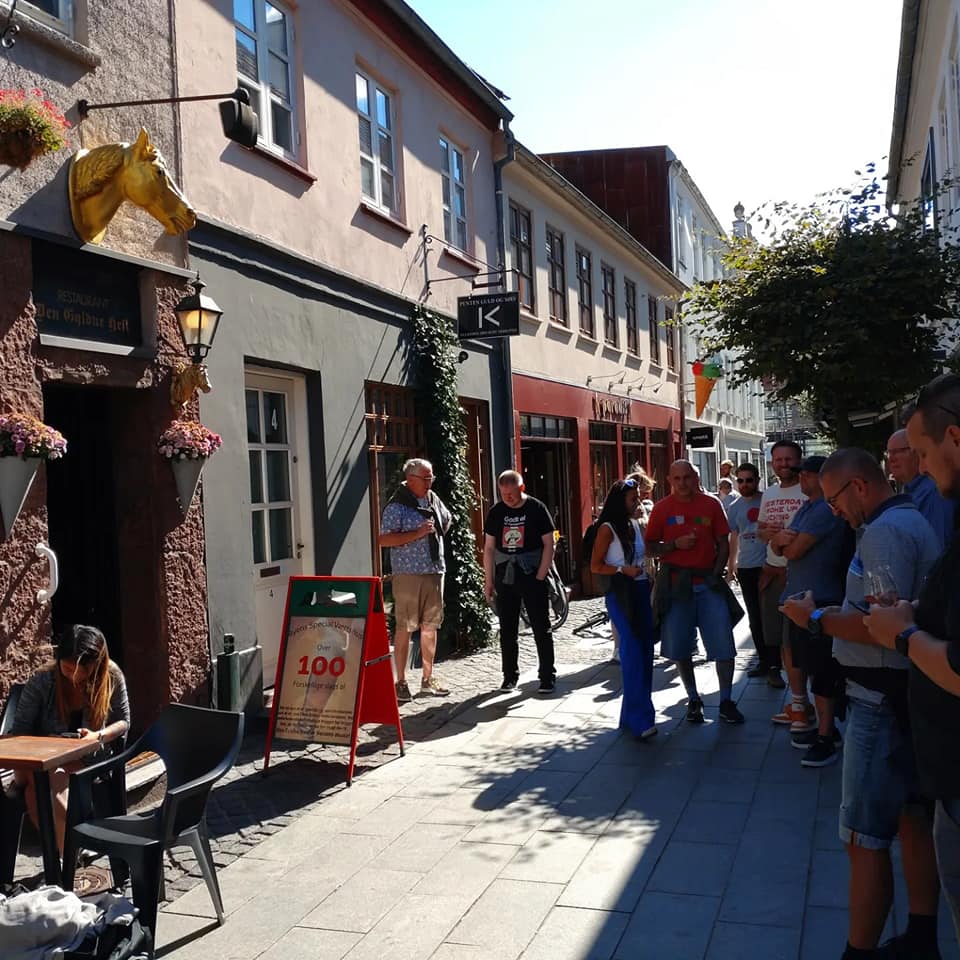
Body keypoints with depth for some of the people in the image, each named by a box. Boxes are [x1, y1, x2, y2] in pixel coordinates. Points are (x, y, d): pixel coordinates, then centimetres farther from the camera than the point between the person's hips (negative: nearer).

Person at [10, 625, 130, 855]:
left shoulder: (111, 676, -9)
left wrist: (99, 735, -18)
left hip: (85, 759, -1)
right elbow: (20, 731, -4)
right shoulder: (41, 682, -11)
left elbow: (123, 721, 3)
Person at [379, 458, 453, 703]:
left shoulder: (433, 500, 12)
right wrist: (417, 534, -20)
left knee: (430, 626, 12)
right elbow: (383, 539, -17)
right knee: (405, 627, -3)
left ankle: (428, 679, 22)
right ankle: (401, 682, 5)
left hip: (434, 571, 7)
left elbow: (446, 520, 32)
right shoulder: (397, 505, -10)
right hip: (408, 574, -7)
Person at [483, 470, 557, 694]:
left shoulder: (536, 509, -5)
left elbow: (548, 544, -5)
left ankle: (548, 677, 8)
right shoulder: (496, 512, 6)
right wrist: (488, 580, 5)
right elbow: (489, 548, 10)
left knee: (541, 628, 1)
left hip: (532, 576, -3)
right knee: (507, 630, 9)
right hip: (505, 577, 4)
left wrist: (540, 577, -11)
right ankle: (509, 676, 20)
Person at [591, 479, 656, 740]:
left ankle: (633, 713, 20)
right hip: (620, 593, -7)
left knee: (645, 651, 7)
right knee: (633, 652, -12)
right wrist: (623, 569, -18)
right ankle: (640, 719, -10)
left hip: (642, 590, 7)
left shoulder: (637, 525, 12)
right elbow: (596, 566, -7)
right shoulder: (608, 529, -6)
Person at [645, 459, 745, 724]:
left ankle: (726, 703, 9)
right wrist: (676, 544, -14)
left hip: (708, 582, 0)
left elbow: (723, 543, 6)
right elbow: (650, 546, 4)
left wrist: (716, 573, -7)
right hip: (676, 584, 0)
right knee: (680, 648, 6)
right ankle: (693, 700, 23)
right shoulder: (662, 508, 1)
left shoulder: (711, 504, 3)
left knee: (724, 645, -3)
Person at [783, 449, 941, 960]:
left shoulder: (886, 531, -19)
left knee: (865, 838, -3)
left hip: (883, 703, -11)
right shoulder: (913, 521, 14)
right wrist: (836, 612, 11)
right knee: (913, 820, 18)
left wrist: (816, 619, -15)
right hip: (911, 696, 11)